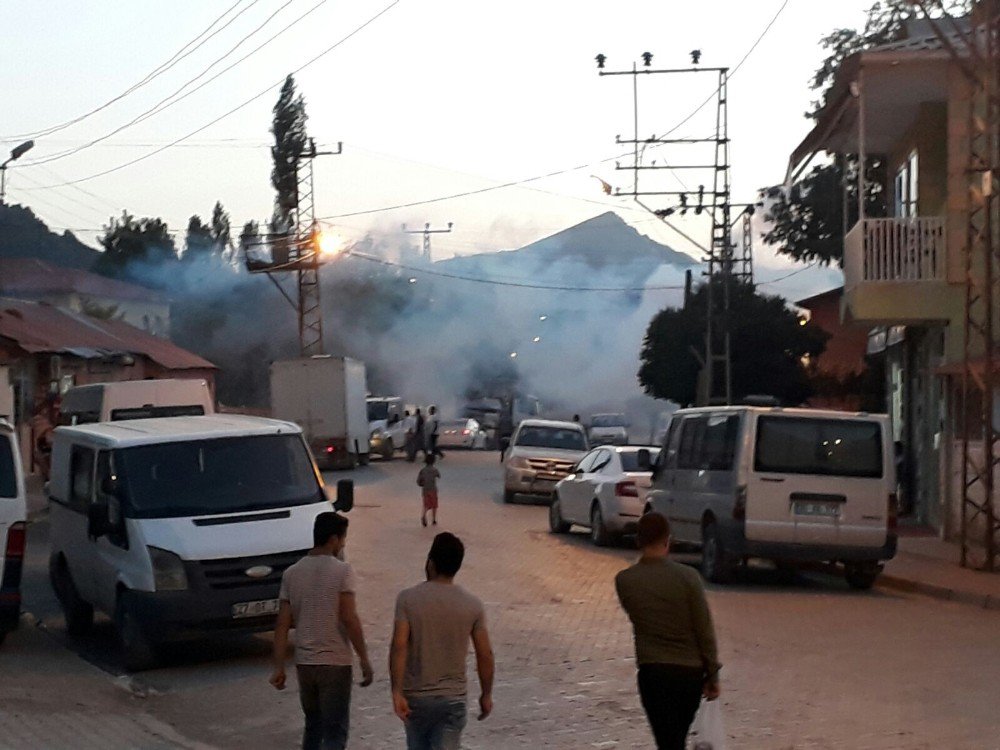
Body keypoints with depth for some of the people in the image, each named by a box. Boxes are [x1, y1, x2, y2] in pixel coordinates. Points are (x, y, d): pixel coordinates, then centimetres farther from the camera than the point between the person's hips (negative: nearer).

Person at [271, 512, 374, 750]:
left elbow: (283, 624, 3)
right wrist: (364, 659, -9)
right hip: (335, 662, -5)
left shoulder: (292, 573, 4)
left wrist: (279, 667, 5)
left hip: (304, 663, 5)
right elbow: (349, 619, -16)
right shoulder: (342, 571, -11)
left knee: (313, 726, 20)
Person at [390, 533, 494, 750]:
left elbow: (399, 647, -17)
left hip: (416, 696, 0)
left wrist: (396, 692, -16)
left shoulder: (408, 598, -9)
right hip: (453, 699, 0)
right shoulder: (472, 605, -4)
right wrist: (486, 694, 12)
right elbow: (485, 655, -1)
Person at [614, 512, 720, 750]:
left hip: (653, 671, -1)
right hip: (690, 671, 1)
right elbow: (705, 630, -6)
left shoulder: (624, 581, -7)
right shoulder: (687, 576, -11)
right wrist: (713, 675, 3)